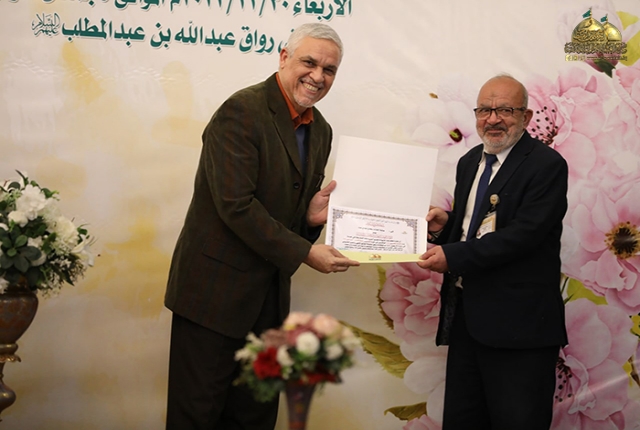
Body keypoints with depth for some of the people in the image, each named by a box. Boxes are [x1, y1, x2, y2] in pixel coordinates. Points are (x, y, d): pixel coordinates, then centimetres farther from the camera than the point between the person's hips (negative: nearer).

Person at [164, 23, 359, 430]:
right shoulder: (242, 111, -15)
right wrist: (304, 252, -20)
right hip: (217, 287, -7)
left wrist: (312, 215, -7)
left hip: (270, 295, 7)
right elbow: (235, 204, -22)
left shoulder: (320, 130, 9)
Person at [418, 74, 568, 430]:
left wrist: (454, 256, -21)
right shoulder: (469, 163, 15)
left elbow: (524, 234, -19)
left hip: (518, 321, -7)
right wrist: (443, 227, -1)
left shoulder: (547, 165, -9)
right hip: (466, 315, 7)